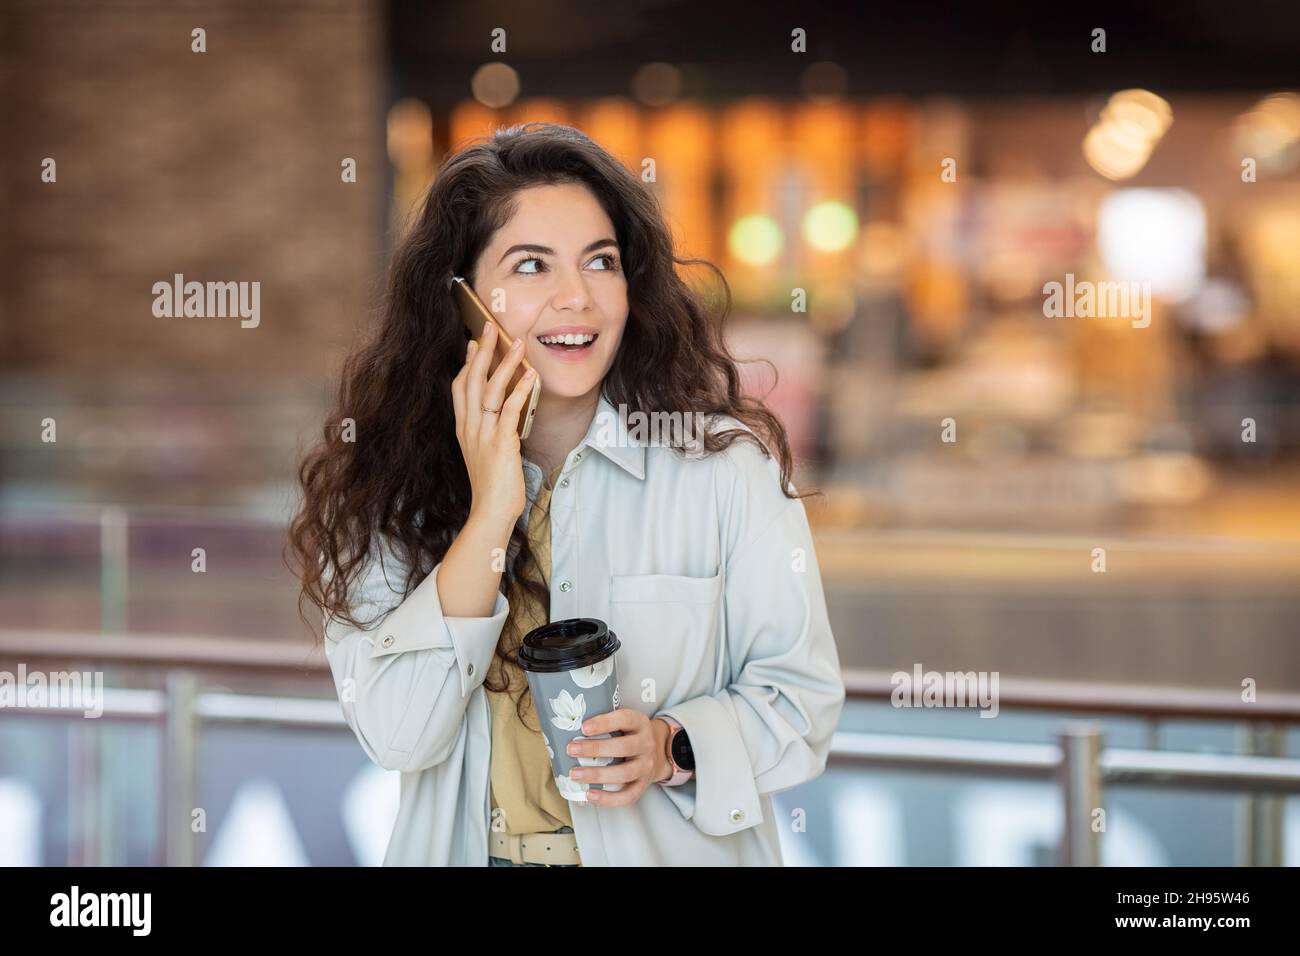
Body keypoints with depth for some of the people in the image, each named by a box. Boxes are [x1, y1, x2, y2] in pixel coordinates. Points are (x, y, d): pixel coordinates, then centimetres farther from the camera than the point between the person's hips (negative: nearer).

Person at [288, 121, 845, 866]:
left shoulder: (726, 463, -14)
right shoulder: (392, 475, -10)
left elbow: (803, 695, -7)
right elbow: (394, 738, -18)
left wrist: (675, 748, -25)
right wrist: (489, 517, -25)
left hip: (669, 849, -1)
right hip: (466, 847, 1)